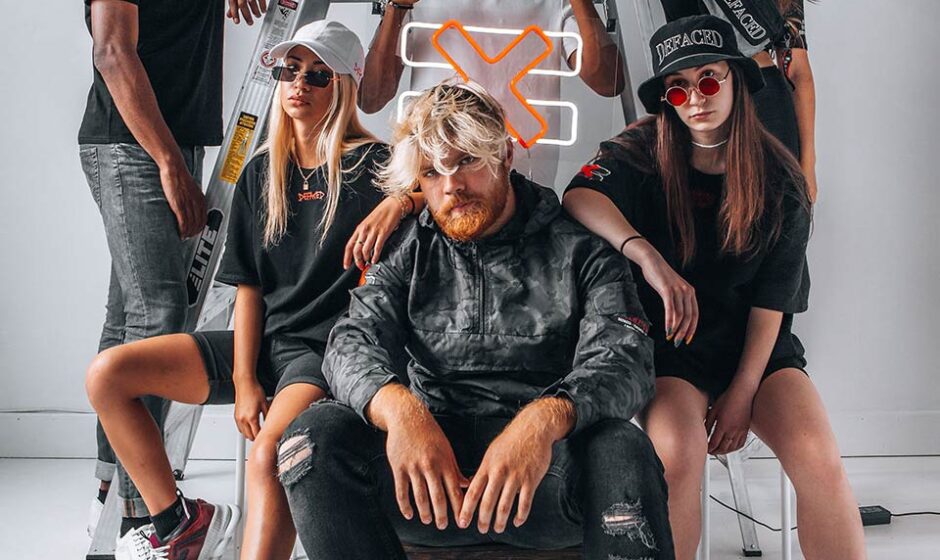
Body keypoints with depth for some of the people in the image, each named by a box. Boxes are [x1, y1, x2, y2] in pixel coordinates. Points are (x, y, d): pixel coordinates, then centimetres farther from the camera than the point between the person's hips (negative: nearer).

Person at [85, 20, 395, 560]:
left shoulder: (371, 167, -5)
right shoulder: (261, 174, 10)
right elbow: (249, 284, 6)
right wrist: (244, 381, -4)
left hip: (325, 351, -6)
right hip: (261, 343, 6)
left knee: (269, 449, -35)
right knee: (107, 374, -4)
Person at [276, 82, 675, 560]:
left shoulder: (580, 251, 5)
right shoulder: (407, 252, 14)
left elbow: (624, 360, -9)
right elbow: (354, 342, 0)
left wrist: (546, 418, -32)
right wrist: (399, 407, -25)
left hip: (550, 468, -2)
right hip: (432, 462, 3)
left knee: (620, 449, -35)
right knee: (315, 435, -24)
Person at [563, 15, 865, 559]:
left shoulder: (779, 178, -1)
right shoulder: (644, 151, -5)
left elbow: (772, 296, -3)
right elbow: (580, 196, -25)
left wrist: (742, 391, -9)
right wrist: (650, 260, -39)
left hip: (758, 348, 2)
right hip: (673, 348, -1)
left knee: (819, 459, -24)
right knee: (677, 453, -30)